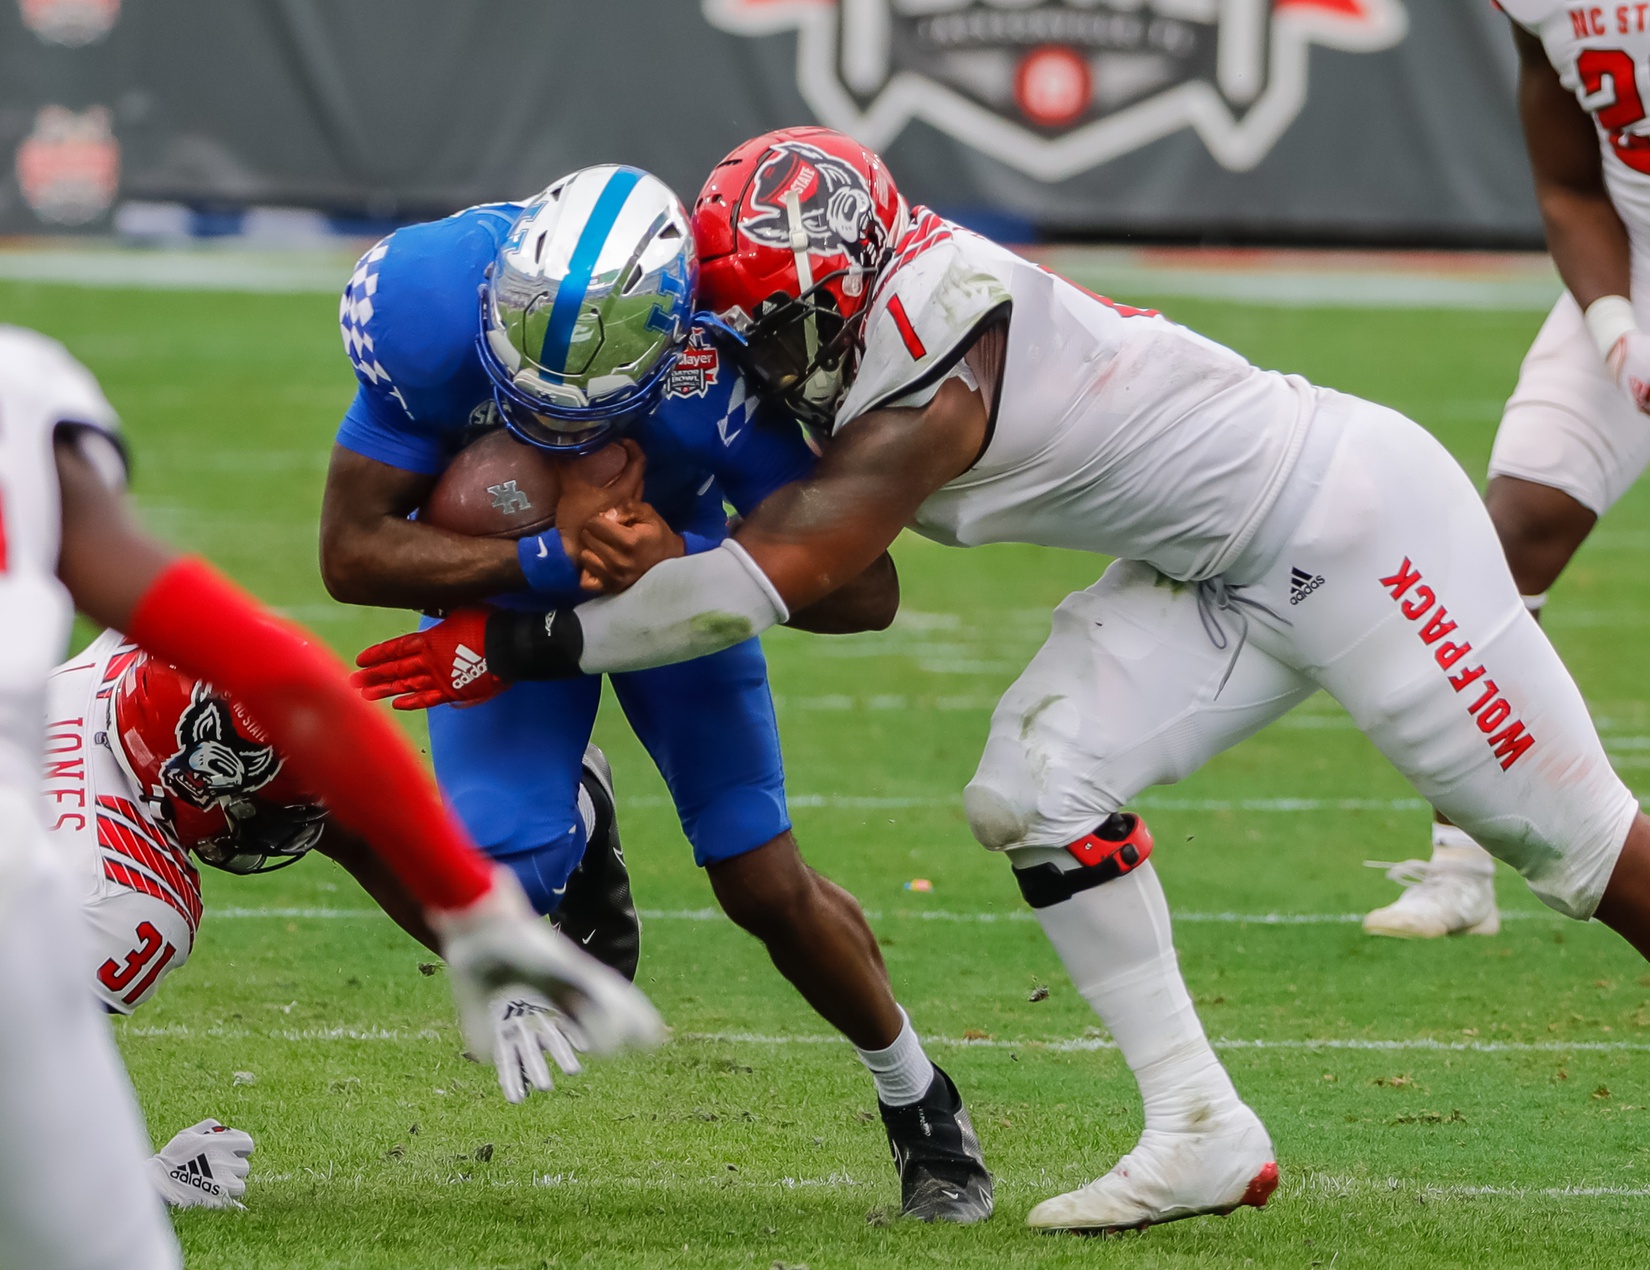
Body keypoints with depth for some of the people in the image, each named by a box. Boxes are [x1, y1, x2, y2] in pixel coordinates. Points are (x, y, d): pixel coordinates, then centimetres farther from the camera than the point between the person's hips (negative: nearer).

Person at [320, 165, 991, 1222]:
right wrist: (552, 558, -42)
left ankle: (920, 1105, 26)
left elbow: (866, 592, -31)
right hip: (497, 570, 1)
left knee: (765, 887, -2)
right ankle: (568, 827, 24)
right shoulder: (433, 310, -37)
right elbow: (353, 554, -30)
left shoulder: (712, 373, -39)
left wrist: (682, 563, -45)